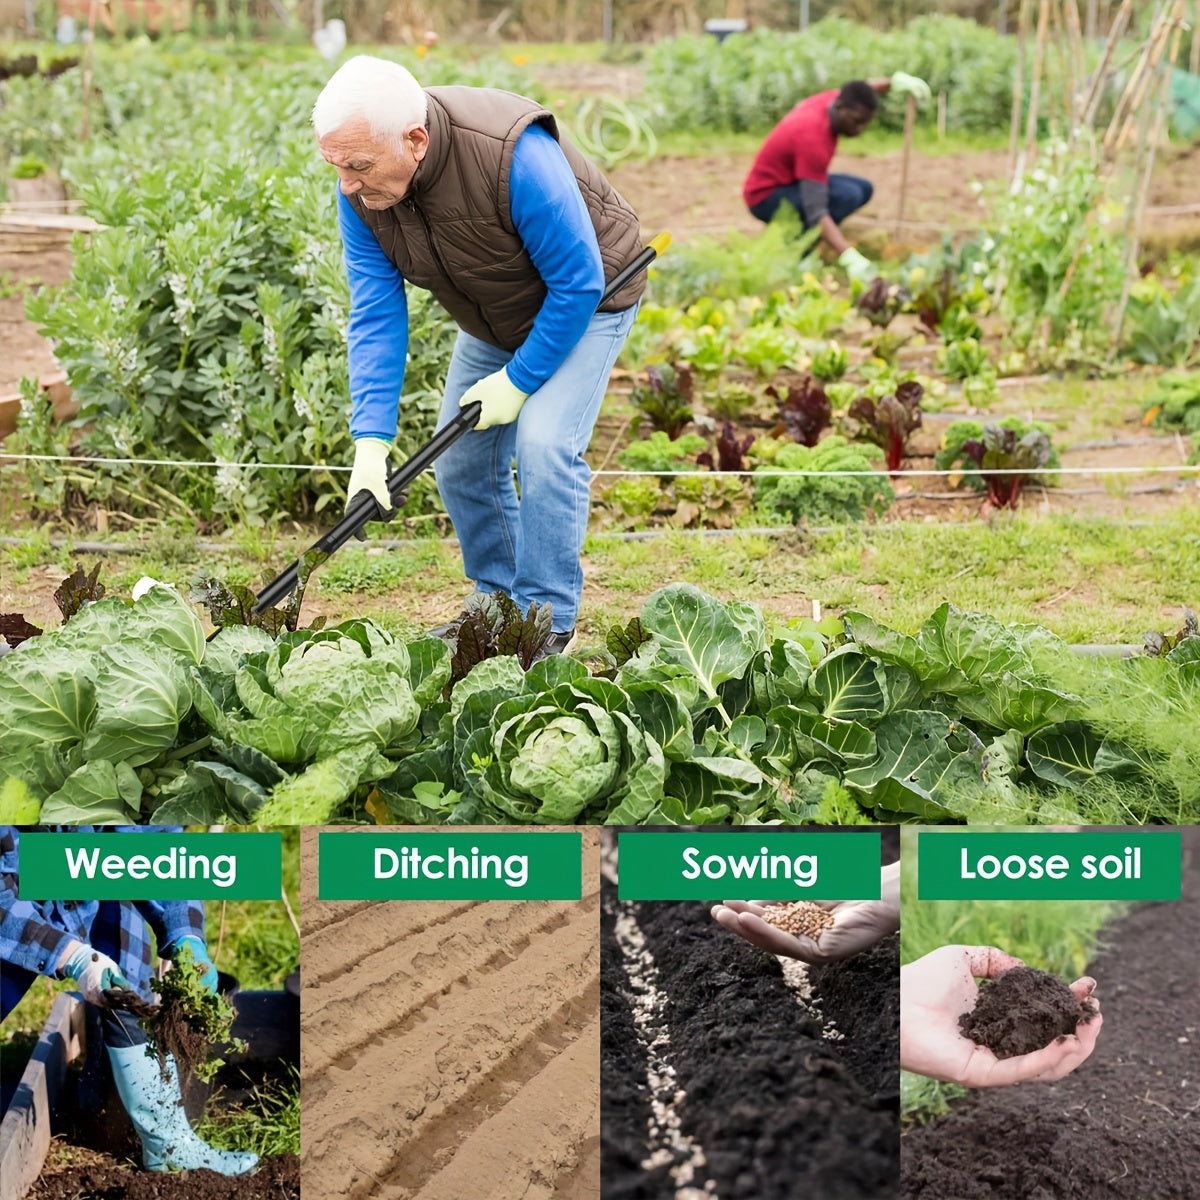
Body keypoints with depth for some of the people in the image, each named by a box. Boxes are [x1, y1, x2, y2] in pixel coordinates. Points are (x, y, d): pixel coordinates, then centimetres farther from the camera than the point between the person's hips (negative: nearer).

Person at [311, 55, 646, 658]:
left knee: (543, 445, -21)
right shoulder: (359, 190, -21)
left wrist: (518, 380, -23)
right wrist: (371, 440, -27)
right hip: (493, 321, 6)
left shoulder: (515, 157, -40)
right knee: (460, 462, 4)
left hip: (583, 302, -6)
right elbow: (374, 315, -19)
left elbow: (577, 281, -30)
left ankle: (548, 620, -8)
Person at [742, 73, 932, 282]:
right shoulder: (813, 138, -34)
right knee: (848, 196, -27)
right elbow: (816, 213, -38)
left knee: (863, 189, 5)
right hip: (766, 197, -10)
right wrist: (850, 258, -48)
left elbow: (861, 90, 18)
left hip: (788, 183, 10)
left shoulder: (830, 99, -9)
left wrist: (895, 81, -1)